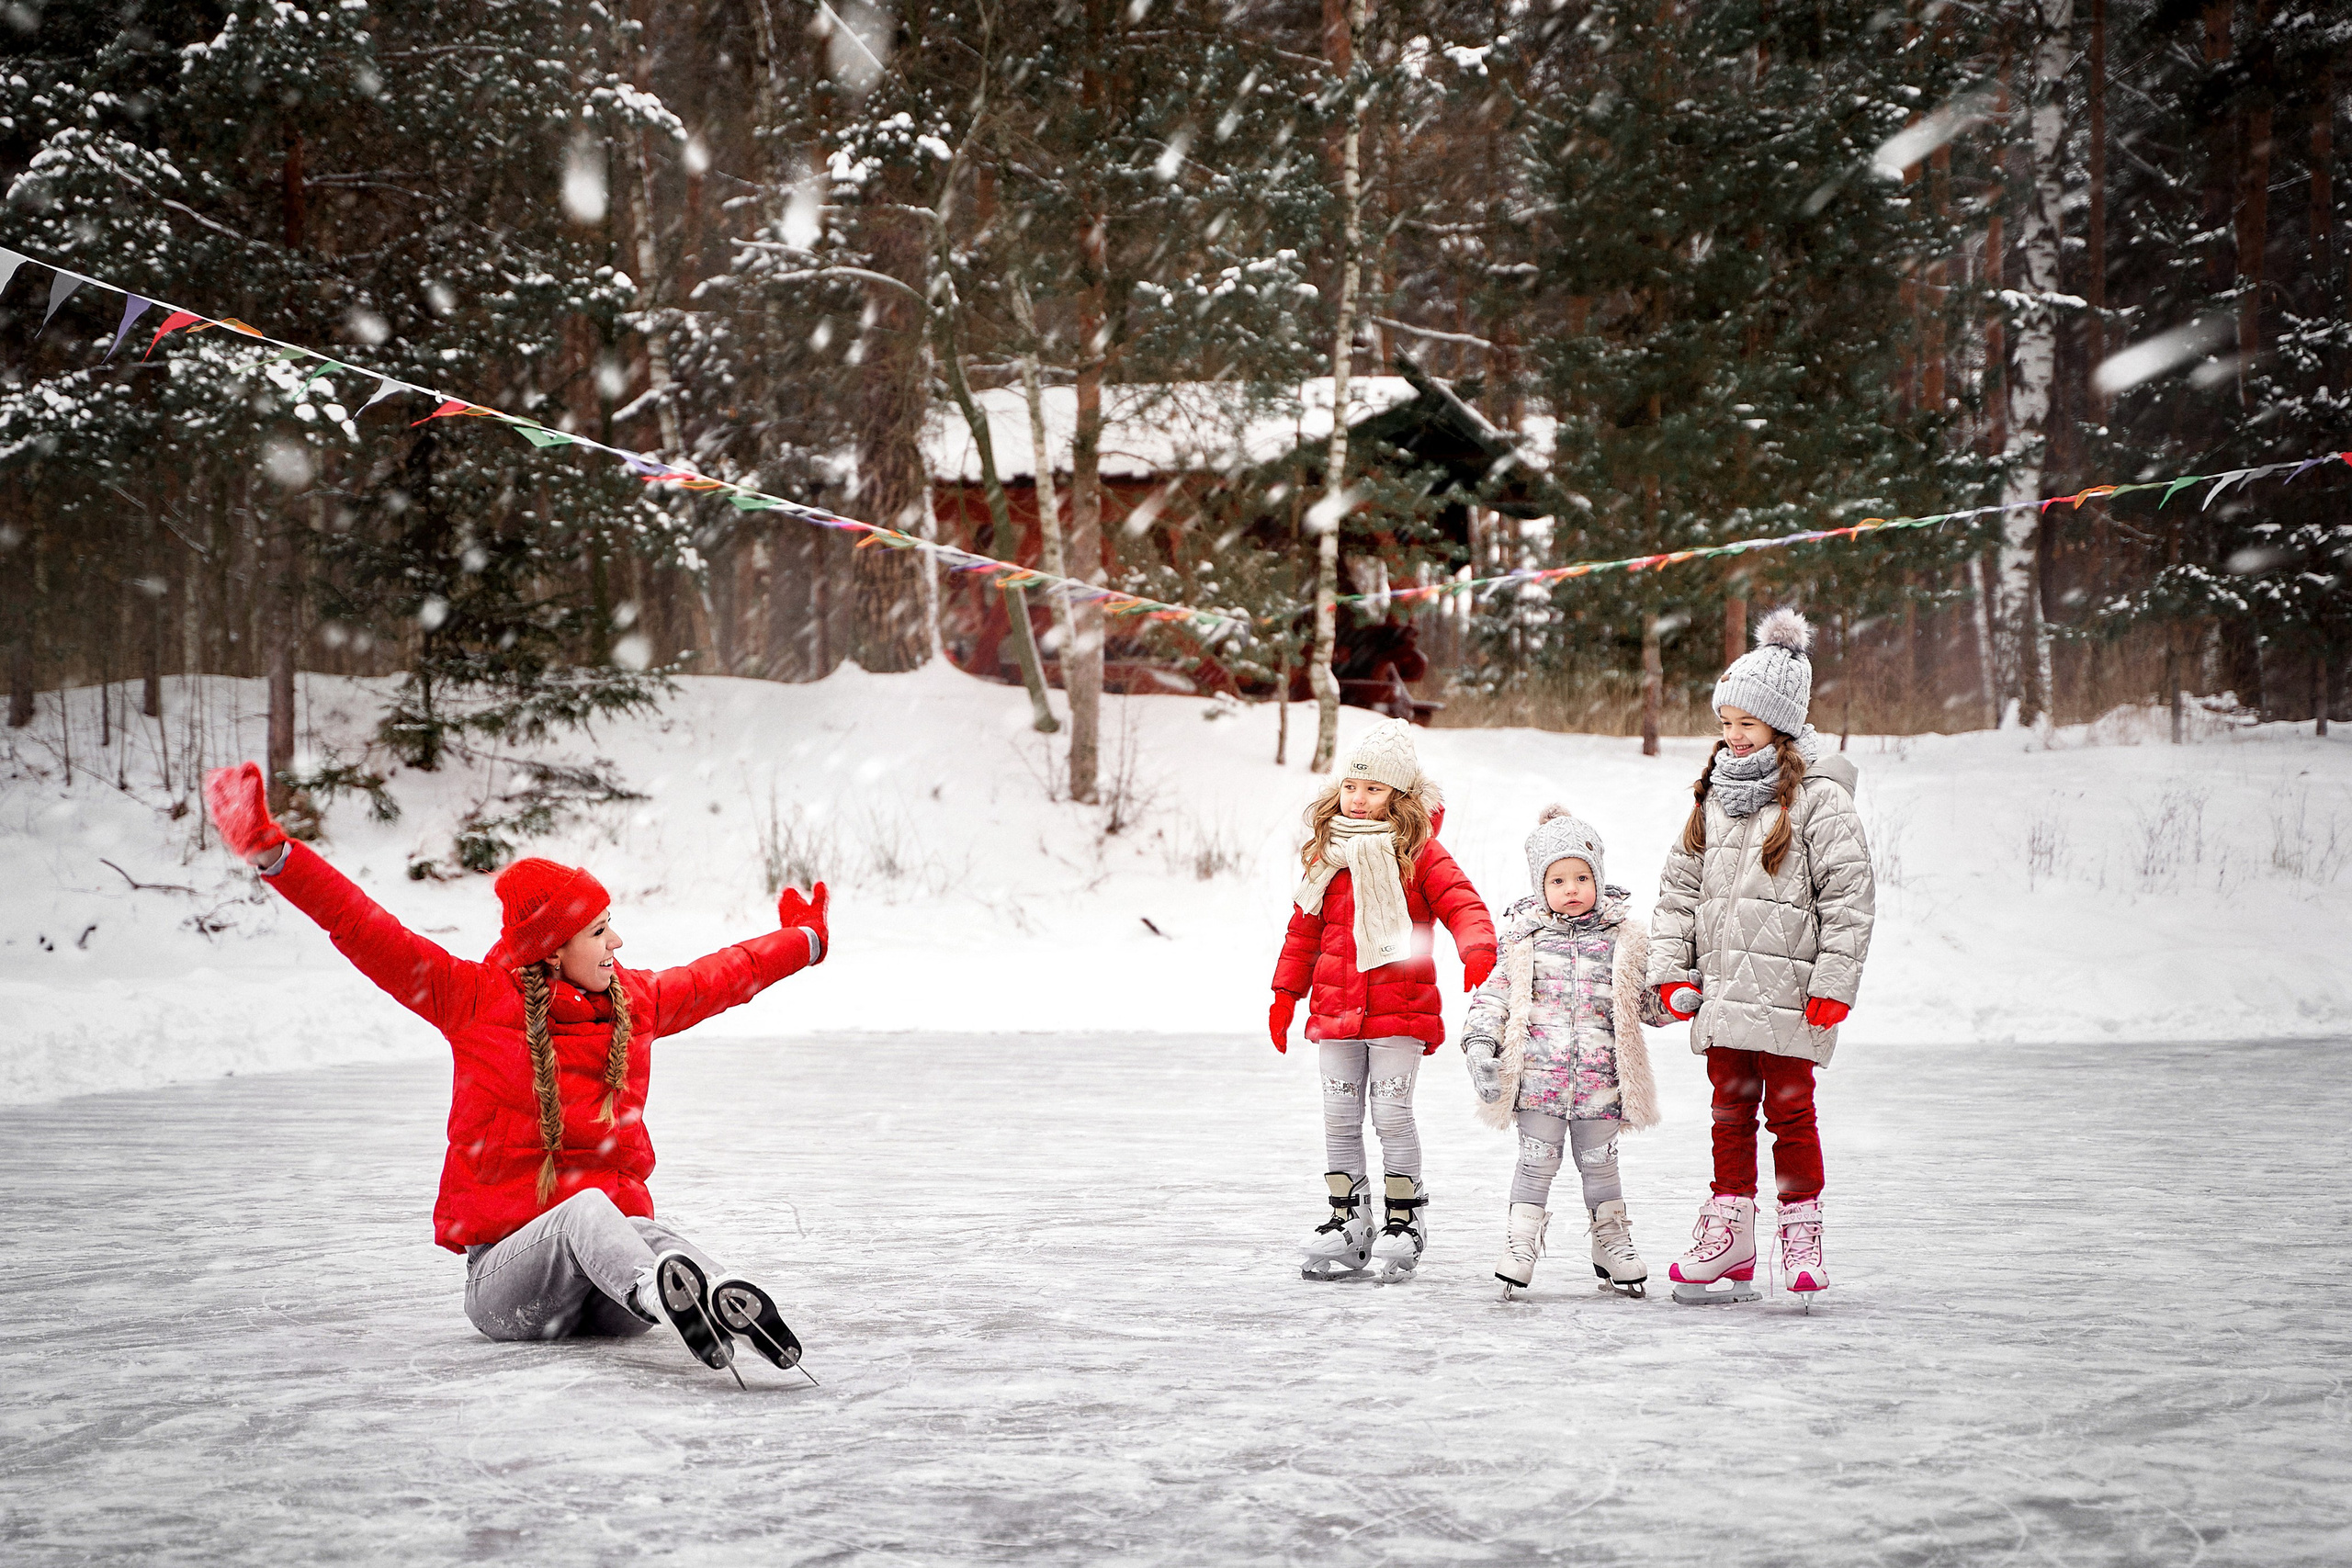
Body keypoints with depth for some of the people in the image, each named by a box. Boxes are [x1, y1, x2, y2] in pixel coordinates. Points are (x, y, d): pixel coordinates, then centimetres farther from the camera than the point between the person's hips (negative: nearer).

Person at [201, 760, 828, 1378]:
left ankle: (729, 1302, -64)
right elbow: (366, 931, -4)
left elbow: (719, 976, 32)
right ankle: (662, 1293, -68)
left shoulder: (636, 1001, 13)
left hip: (618, 1237, 4)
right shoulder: (479, 1001, 0)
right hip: (506, 1272, -4)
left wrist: (804, 939, 49)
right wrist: (273, 853, -10)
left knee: (651, 1236, -33)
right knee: (586, 1208, -38)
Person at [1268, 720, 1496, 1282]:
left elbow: (1461, 903, -9)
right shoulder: (1326, 852, 11)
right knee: (1340, 1119, 6)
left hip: (1400, 1008, -4)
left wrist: (1478, 950, -28)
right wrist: (1285, 992, 14)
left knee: (1392, 1114, -5)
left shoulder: (1418, 851, -1)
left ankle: (1404, 1222, 7)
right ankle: (1347, 1223, 15)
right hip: (1335, 1007, 4)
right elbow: (1304, 928, 17)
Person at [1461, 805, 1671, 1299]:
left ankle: (1612, 1245, 22)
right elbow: (1494, 993, 4)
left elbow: (1648, 999, 13)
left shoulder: (1623, 939, 6)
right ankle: (1520, 1247, 8)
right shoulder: (1525, 938, 3)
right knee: (1537, 1159, 0)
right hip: (1538, 1072, -1)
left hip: (1600, 1076, 1)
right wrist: (1480, 1045, -7)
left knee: (1599, 1161, 9)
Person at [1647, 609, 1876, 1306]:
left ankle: (1801, 1236, 8)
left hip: (1788, 995, -6)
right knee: (1730, 1112, 11)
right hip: (1723, 990, 6)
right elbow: (1680, 884, 15)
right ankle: (1730, 1238, 18)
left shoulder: (1817, 798, -7)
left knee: (1789, 1110, -2)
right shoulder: (1713, 797, 12)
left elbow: (1848, 894, -9)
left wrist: (1835, 982, -13)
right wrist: (1671, 968, 6)